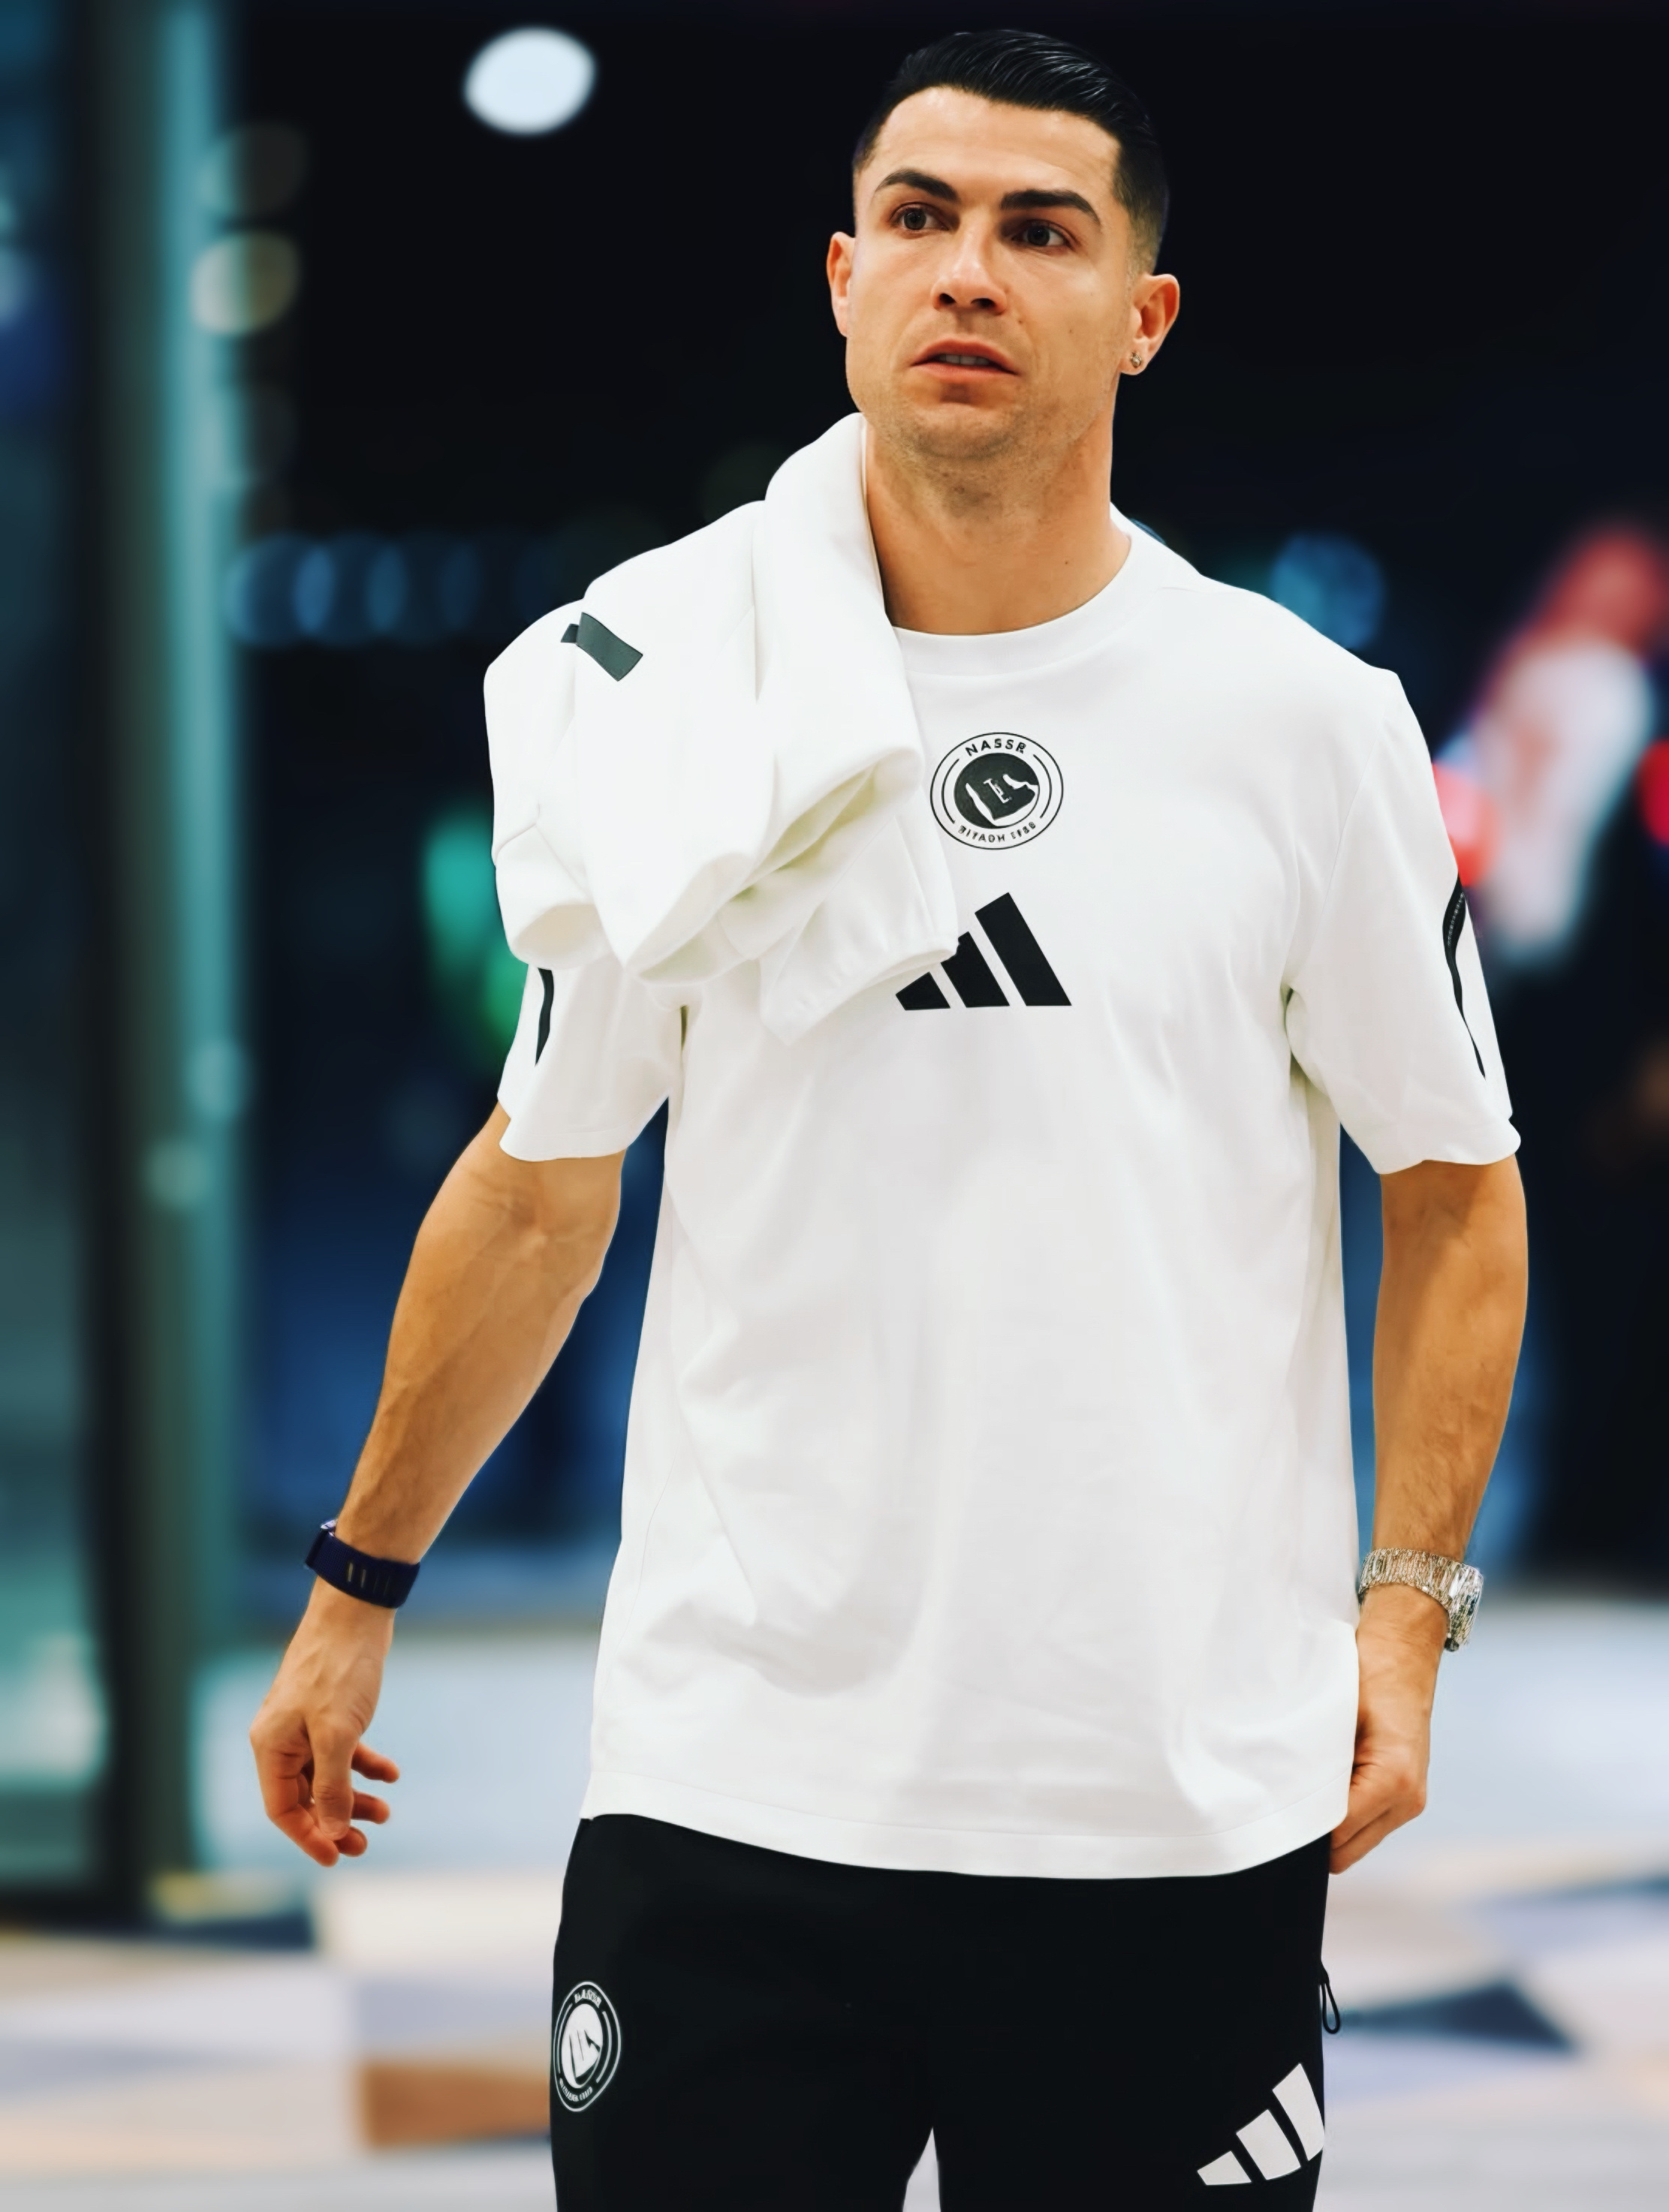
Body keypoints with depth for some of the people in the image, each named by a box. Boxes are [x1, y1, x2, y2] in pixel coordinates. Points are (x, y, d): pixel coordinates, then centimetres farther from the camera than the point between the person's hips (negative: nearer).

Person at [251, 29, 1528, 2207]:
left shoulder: (1306, 717, 0)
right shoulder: (654, 682, 3)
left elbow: (1453, 1187, 7)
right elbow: (538, 1192, 13)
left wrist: (1407, 1607, -3)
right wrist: (358, 1584, 15)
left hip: (1186, 1807, 0)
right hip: (729, 1772, 1)